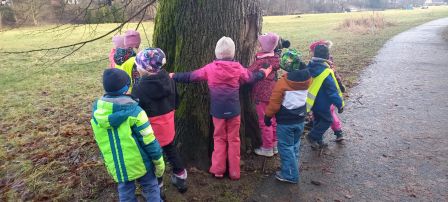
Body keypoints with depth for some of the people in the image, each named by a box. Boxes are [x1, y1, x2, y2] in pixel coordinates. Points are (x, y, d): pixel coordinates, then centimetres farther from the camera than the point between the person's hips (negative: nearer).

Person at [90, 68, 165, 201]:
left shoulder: (97, 110, -5)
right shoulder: (133, 111, -22)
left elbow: (100, 141, 7)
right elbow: (149, 140, -18)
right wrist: (158, 161, -4)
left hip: (116, 165, 5)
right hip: (139, 162, -4)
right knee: (150, 187, 18)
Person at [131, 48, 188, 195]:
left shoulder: (139, 88, -24)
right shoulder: (168, 80, -8)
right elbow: (175, 102, 4)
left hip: (151, 130, -5)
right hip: (168, 125, 5)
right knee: (171, 151, 24)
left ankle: (158, 188, 29)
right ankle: (181, 180, 40)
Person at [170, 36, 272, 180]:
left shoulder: (210, 68, -7)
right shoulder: (238, 68, -5)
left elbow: (191, 76, 2)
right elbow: (252, 77, 11)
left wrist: (174, 76, 18)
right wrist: (264, 72, 31)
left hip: (218, 110, 0)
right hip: (234, 110, 0)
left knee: (219, 138, 16)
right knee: (234, 139, 11)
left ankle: (218, 170, 19)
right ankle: (234, 172, 19)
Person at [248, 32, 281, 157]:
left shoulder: (261, 62, -21)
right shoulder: (274, 59, 1)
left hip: (262, 95, -8)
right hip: (272, 93, 8)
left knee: (264, 122, 4)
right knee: (272, 120, 18)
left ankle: (267, 148, 16)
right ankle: (274, 145, 32)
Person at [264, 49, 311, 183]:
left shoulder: (282, 83, -23)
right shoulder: (307, 79, -7)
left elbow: (274, 104, -17)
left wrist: (267, 116, -2)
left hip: (285, 122, -6)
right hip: (300, 119, 6)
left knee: (286, 147, 7)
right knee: (295, 145, 21)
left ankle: (290, 175, 14)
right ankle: (292, 170, 35)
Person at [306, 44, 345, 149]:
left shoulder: (310, 67, -3)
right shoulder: (326, 73, -25)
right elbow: (333, 91, -22)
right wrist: (340, 104, -13)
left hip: (312, 102, 8)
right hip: (321, 103, -8)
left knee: (318, 120, 21)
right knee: (327, 120, 12)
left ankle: (318, 141, 31)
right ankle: (313, 136, 5)